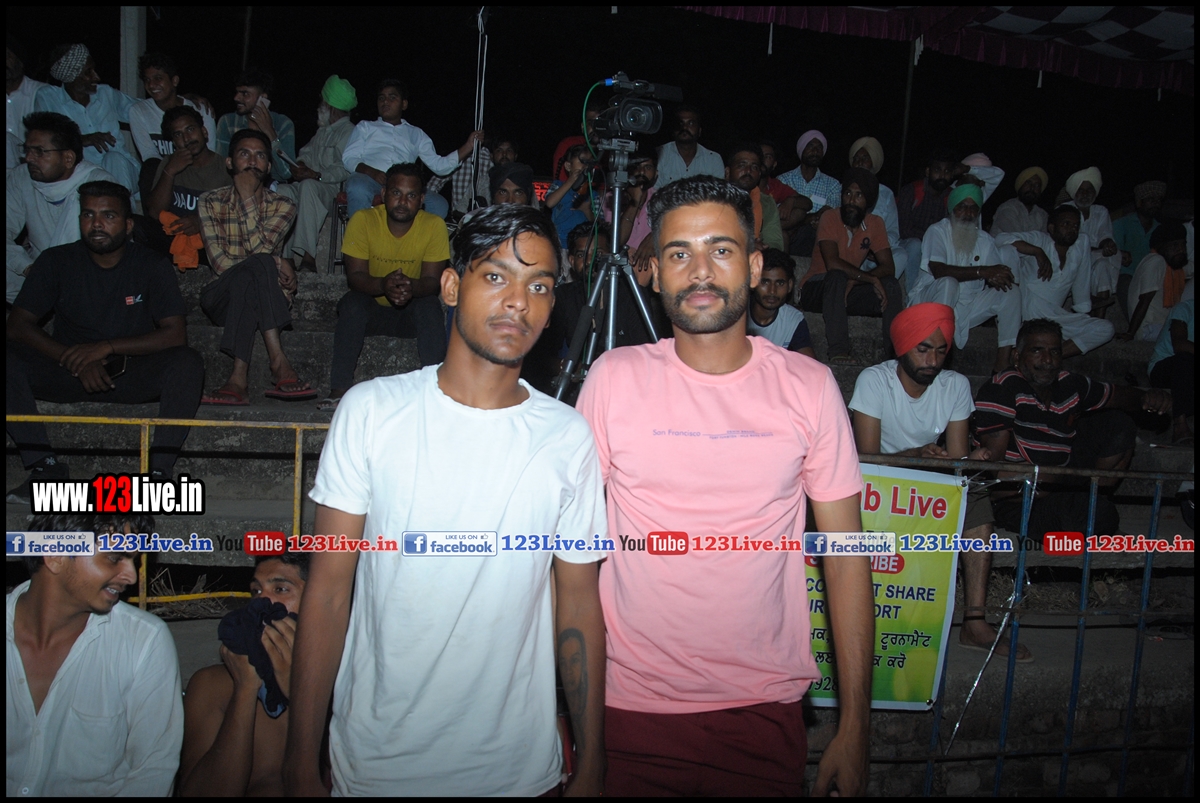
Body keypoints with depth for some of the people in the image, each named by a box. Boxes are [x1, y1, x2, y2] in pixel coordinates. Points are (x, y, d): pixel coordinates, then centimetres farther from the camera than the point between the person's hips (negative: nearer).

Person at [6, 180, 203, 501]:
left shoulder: (151, 266, -4)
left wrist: (107, 347, -22)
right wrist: (76, 361, -21)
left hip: (132, 375, -2)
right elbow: (18, 325, -6)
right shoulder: (56, 261, 0)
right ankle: (44, 466, -22)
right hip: (68, 373, 2)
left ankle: (158, 471, -30)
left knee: (187, 364, -31)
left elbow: (176, 334, -14)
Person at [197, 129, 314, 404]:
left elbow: (259, 246, -13)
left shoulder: (283, 206, 7)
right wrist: (275, 264, -16)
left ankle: (240, 377, -41)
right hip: (222, 296, 0)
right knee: (259, 264, -33)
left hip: (267, 297, 1)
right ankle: (278, 362, -42)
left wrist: (247, 195, -11)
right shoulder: (211, 202, 6)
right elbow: (219, 262, -7)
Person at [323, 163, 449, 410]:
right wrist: (383, 285, -40)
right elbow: (354, 276, -18)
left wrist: (413, 287, -41)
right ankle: (339, 389, -29)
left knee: (430, 304, -30)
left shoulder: (434, 225, -12)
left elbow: (433, 281, -17)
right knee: (352, 303, -30)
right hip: (370, 309, 0)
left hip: (413, 313, 0)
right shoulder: (363, 220, -13)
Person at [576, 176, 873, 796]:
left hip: (766, 708, 1)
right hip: (630, 707, 0)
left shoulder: (810, 386, -3)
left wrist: (854, 728, -2)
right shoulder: (613, 378, -4)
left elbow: (846, 556, -1)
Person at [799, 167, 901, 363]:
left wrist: (856, 280, -24)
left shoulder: (875, 224, 1)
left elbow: (888, 267, -7)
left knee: (891, 285, -18)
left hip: (847, 290, 5)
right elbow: (832, 263, -28)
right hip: (815, 289, -5)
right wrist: (869, 278, -28)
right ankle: (838, 350, -39)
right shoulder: (830, 220, -14)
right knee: (837, 277, -36)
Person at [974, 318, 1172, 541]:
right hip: (1015, 499, -8)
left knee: (1119, 425, 10)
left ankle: (1090, 500, 12)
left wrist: (1147, 398, -3)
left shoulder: (1071, 386, 0)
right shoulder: (1002, 389, -21)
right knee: (1101, 514, -30)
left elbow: (1116, 394, 19)